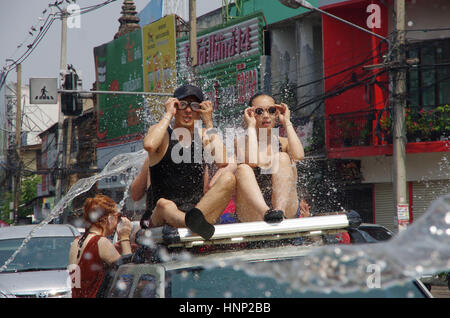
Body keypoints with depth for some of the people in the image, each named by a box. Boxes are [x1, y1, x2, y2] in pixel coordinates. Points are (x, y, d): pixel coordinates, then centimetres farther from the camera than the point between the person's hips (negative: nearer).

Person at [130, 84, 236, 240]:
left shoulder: (203, 135, 11)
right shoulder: (160, 132, 1)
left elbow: (222, 161, -10)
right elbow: (149, 145, -26)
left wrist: (209, 123, -3)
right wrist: (168, 115, -11)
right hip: (158, 218, -3)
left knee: (228, 178, -21)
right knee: (165, 205, -38)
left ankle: (195, 218, -42)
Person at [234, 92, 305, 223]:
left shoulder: (283, 142, 13)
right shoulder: (241, 143, 7)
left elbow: (298, 155, -13)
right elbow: (251, 161, -17)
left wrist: (287, 122, -2)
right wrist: (251, 126, -7)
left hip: (288, 211, 1)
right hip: (251, 216, -1)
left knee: (283, 158, -15)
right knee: (242, 169, -24)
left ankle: (280, 210, -36)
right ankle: (266, 212, -48)